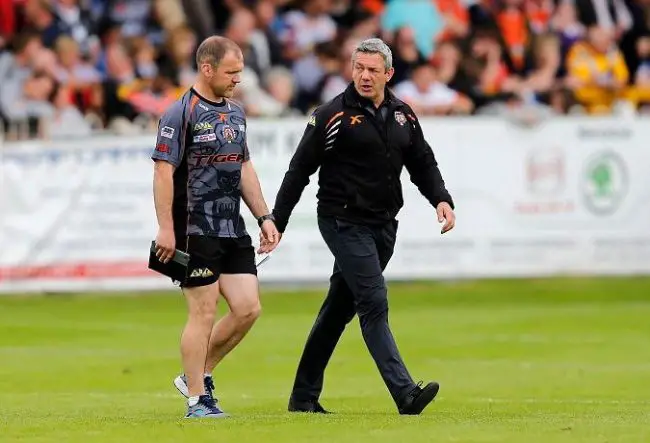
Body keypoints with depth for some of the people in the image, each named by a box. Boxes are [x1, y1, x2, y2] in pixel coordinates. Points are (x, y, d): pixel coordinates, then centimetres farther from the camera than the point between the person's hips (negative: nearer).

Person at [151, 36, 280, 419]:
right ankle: (197, 398, 4)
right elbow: (163, 171, -13)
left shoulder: (235, 113, 15)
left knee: (248, 308, 2)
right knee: (203, 313, -5)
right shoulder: (181, 114, -10)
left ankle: (198, 375, 19)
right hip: (195, 232, -8)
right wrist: (165, 228, -18)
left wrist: (264, 216, 16)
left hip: (233, 230, 8)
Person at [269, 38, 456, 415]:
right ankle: (405, 393, -25)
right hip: (345, 224, -7)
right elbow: (300, 170, -5)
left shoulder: (403, 115, 10)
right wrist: (276, 223, -6)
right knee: (374, 303, -16)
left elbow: (422, 163, 18)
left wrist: (442, 199, -1)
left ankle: (304, 395, 22)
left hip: (383, 227, 7)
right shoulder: (333, 115, -8)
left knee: (340, 307, 13)